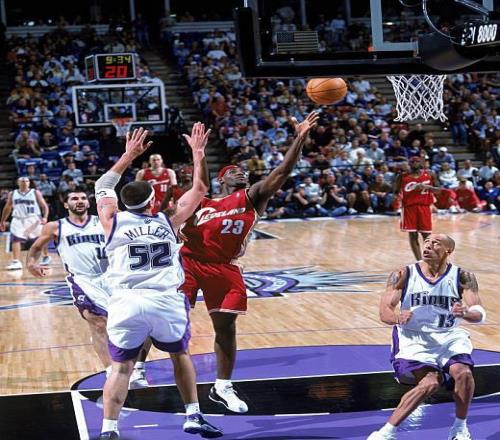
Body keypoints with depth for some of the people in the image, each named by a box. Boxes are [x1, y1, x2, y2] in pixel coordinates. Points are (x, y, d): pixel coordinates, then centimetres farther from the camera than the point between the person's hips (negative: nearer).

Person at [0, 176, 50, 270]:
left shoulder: (36, 193, 0)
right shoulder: (12, 194, 8)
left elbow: (44, 206, -2)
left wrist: (45, 217, -17)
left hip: (34, 219, -2)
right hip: (18, 220, 2)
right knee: (15, 239, -14)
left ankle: (46, 257, 32)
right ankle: (16, 262, -19)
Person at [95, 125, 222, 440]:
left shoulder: (114, 222, 10)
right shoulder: (169, 221, 11)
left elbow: (103, 187, 29)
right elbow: (199, 190, 24)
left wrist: (129, 156, 34)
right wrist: (198, 153, 30)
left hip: (127, 302, 0)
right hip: (166, 301, 1)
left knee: (121, 367, 8)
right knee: (180, 354, 24)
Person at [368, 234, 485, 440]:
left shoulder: (463, 277, -2)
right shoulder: (403, 275, -4)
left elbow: (480, 314, -10)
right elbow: (384, 312, -9)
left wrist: (466, 313, -34)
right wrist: (398, 318, -33)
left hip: (448, 336, 2)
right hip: (413, 337, -2)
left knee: (463, 372, -26)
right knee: (431, 382, -26)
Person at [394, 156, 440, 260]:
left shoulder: (429, 175, 4)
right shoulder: (402, 176, 3)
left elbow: (438, 189, 7)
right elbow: (396, 191, 9)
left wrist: (428, 187, -12)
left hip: (424, 206, 0)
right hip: (409, 207, 0)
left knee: (426, 235, 3)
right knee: (413, 235, -2)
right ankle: (419, 261, 2)